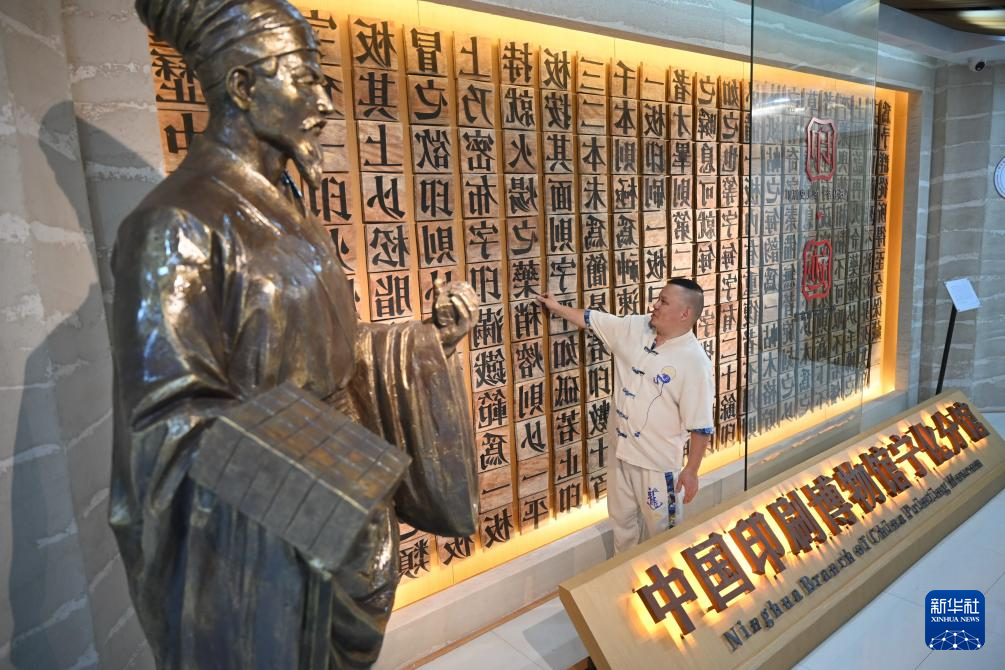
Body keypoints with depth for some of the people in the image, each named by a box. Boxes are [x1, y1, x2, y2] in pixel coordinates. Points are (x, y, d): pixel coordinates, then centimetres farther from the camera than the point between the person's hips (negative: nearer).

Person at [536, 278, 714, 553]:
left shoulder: (695, 362, -22)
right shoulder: (634, 327, -4)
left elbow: (700, 425, -18)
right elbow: (592, 319, 10)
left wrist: (691, 470, -15)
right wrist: (557, 307, 12)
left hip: (658, 462, -7)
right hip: (623, 452, 7)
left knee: (662, 530, 14)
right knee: (622, 520, 25)